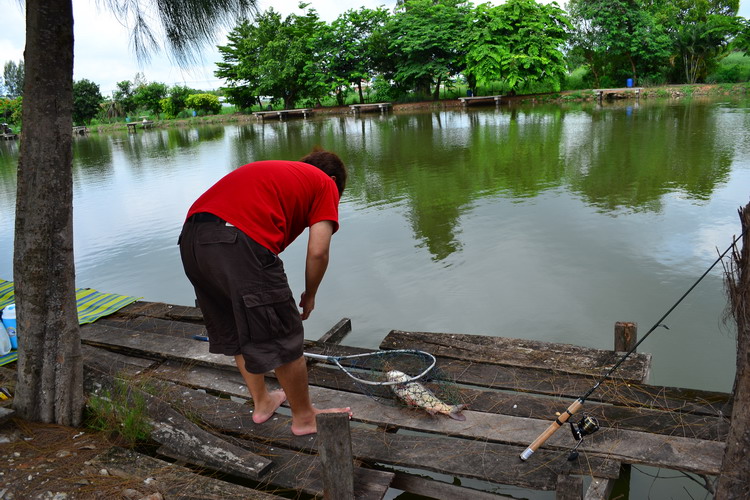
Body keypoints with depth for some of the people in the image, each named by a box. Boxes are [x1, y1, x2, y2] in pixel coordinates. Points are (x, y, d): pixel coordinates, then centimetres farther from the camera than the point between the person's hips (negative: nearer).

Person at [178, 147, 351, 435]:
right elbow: (317, 251, 2)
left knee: (234, 331, 25)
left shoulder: (270, 171, 34)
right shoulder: (326, 184, 16)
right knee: (283, 338, 10)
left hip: (191, 238, 8)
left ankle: (262, 402, 42)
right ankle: (304, 417, 27)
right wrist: (309, 295, 20)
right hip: (238, 243, -8)